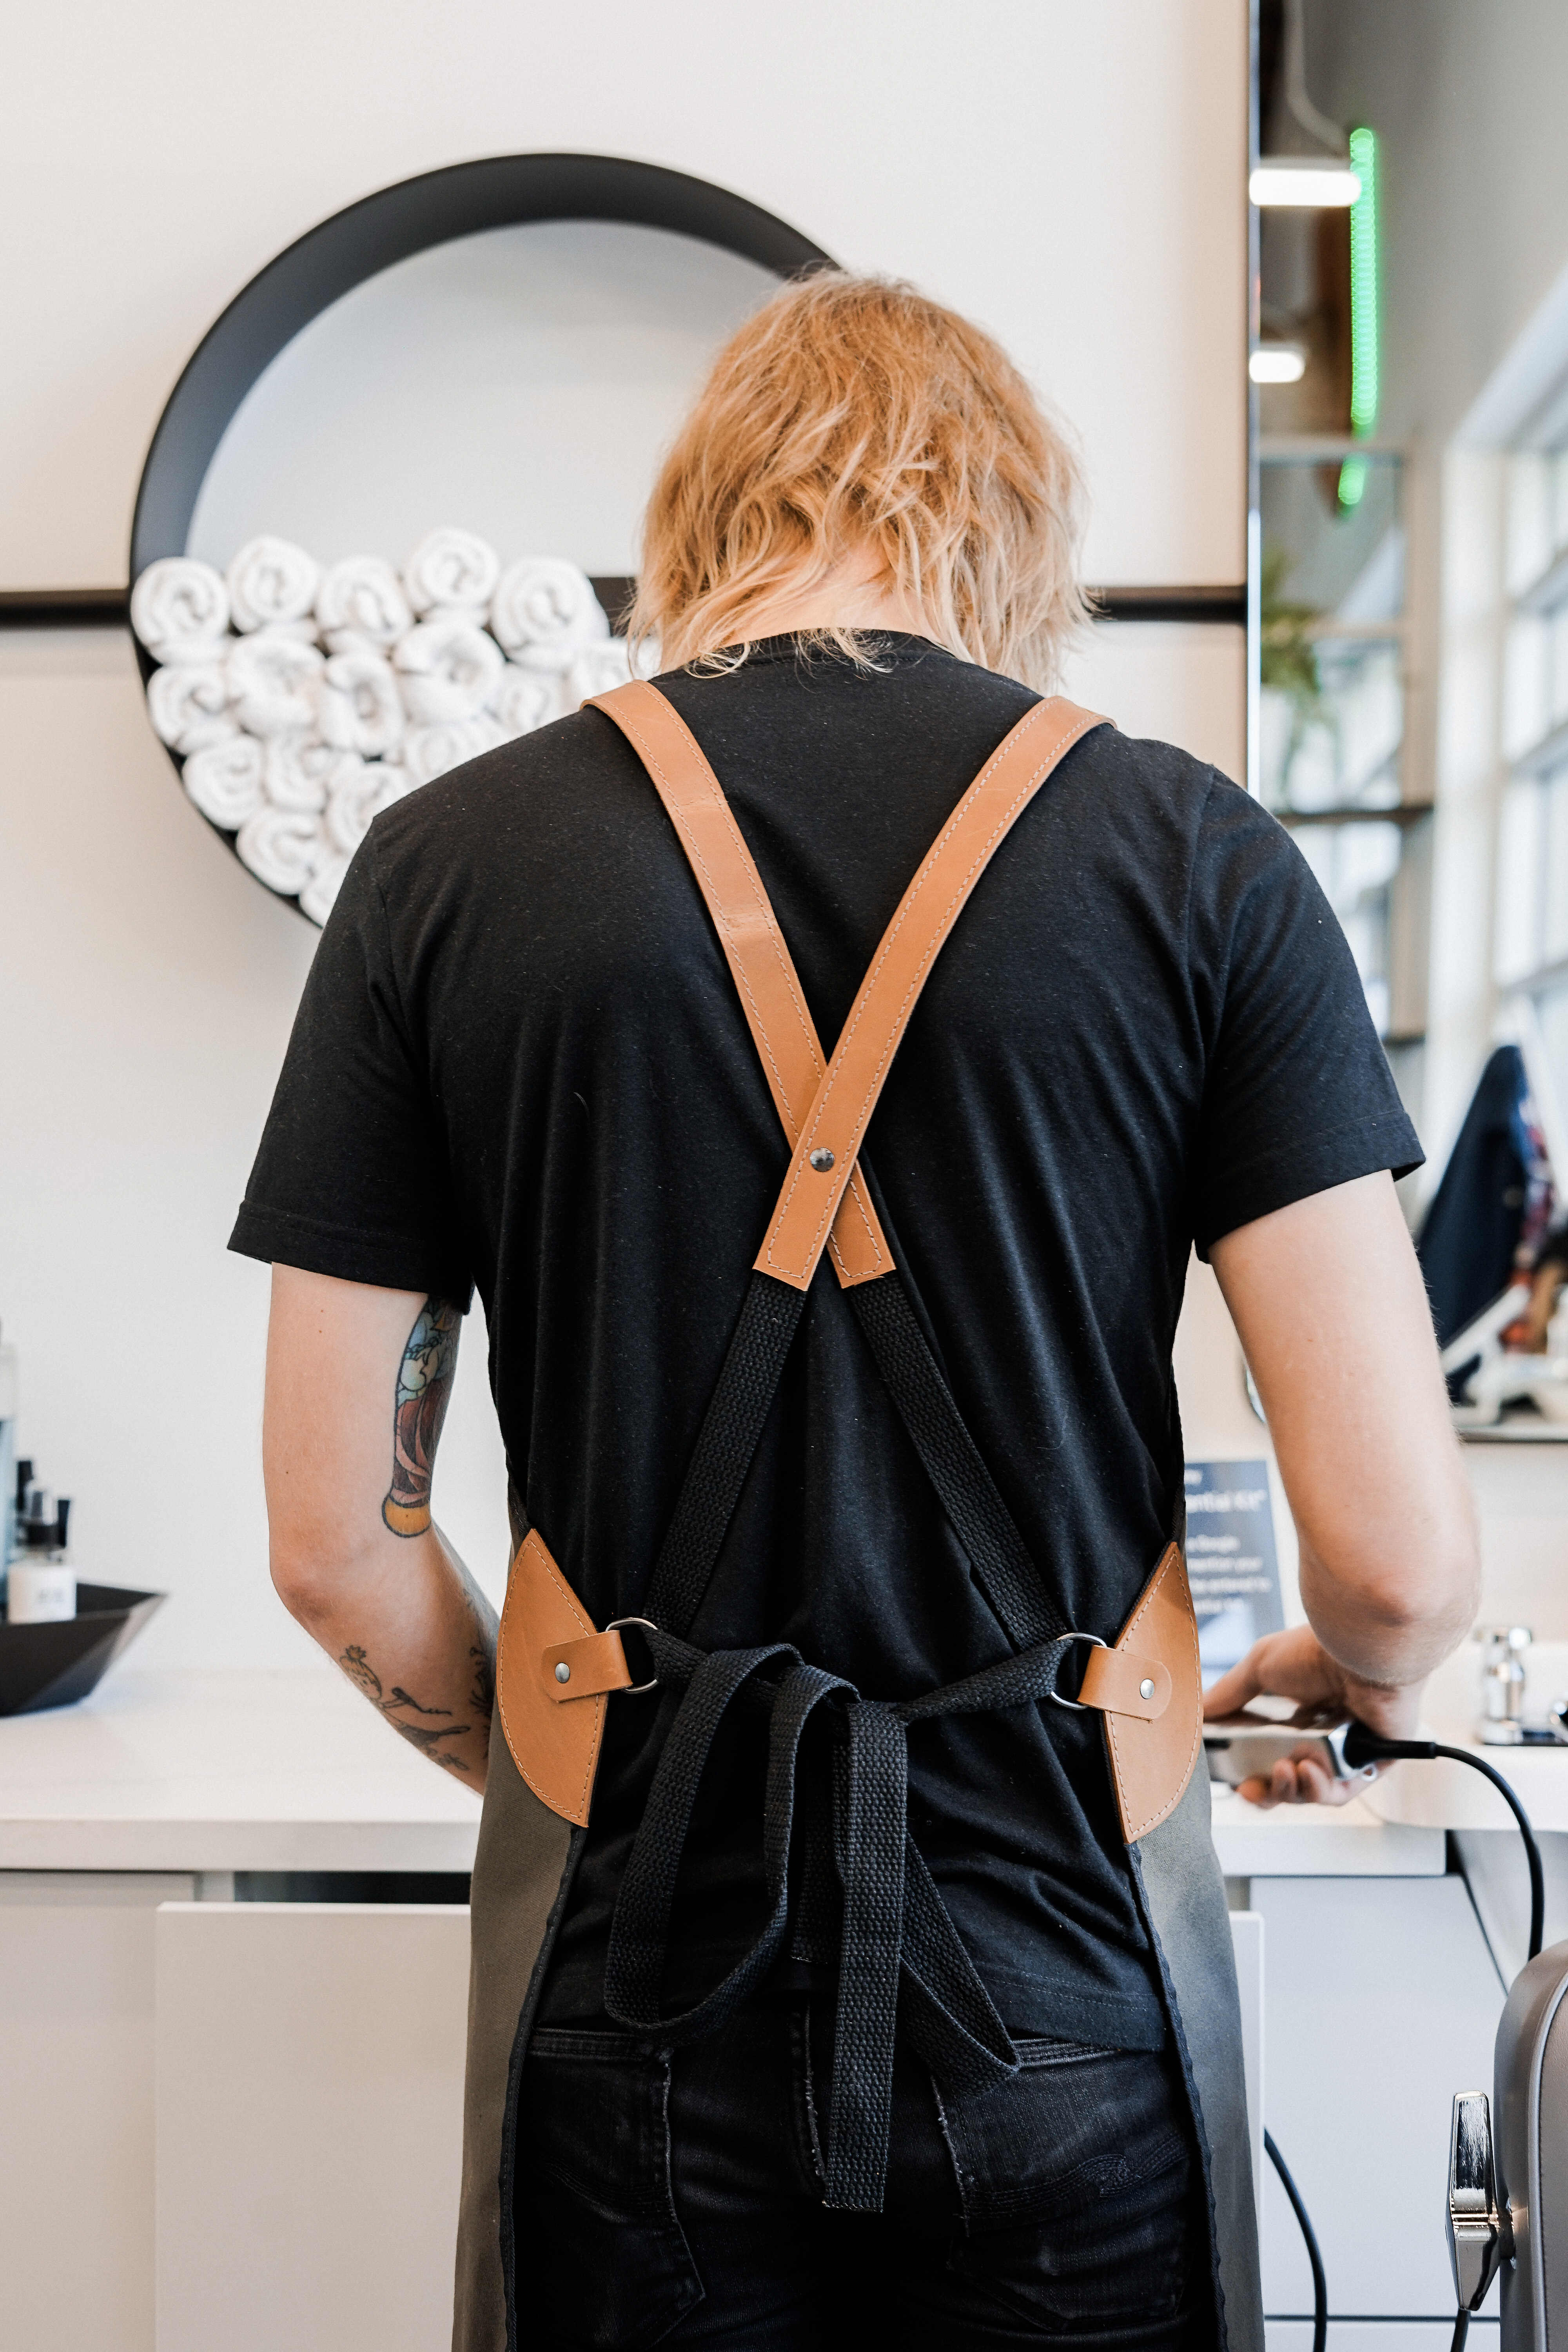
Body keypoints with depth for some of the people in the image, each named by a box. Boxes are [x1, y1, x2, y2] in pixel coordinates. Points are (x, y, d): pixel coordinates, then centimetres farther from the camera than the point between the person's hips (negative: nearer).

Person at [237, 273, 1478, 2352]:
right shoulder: (1196, 855, -6)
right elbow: (1398, 1549, -10)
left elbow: (337, 1544, -2)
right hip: (1059, 1960, 0)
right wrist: (1357, 1686, 13)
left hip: (641, 1958, 1)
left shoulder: (446, 866, -4)